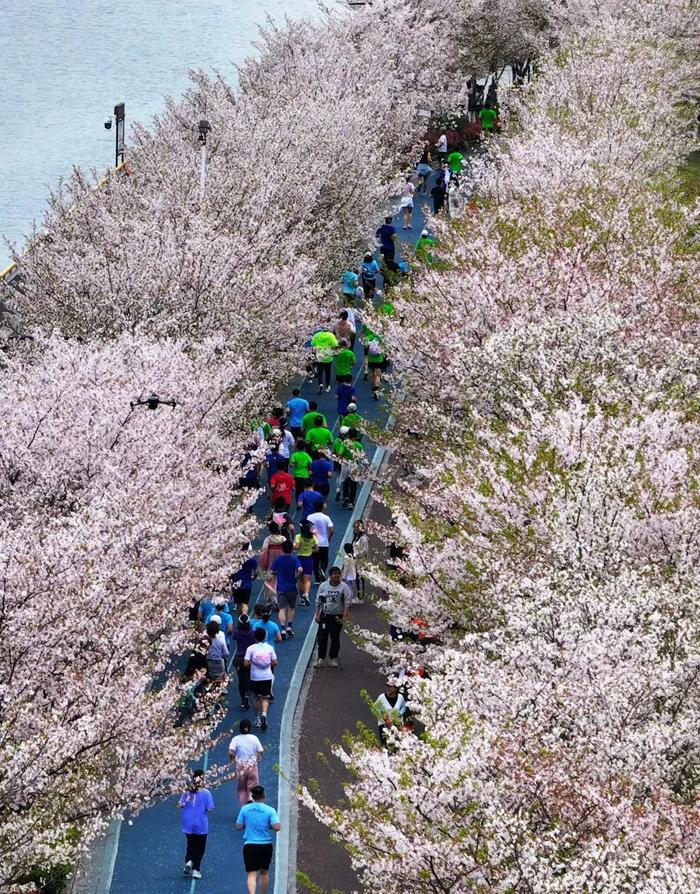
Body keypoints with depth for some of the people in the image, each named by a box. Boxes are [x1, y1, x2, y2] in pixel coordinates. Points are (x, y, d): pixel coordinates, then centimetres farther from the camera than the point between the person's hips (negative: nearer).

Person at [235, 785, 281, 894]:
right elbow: (277, 827, -16)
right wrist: (269, 826, 5)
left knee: (252, 874, -4)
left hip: (249, 845, 0)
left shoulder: (245, 809, -2)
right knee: (264, 873, 19)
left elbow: (239, 827, 2)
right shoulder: (270, 810, -8)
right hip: (266, 846, 0)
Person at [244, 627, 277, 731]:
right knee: (265, 698, 4)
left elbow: (246, 664, -11)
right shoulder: (269, 648, -2)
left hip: (255, 677, 0)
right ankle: (264, 714, -23)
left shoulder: (251, 648, -7)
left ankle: (257, 719, 23)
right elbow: (275, 663, 0)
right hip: (267, 677, 0)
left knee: (256, 698, 16)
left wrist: (252, 663, 9)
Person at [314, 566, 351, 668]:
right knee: (322, 638, -2)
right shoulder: (324, 586, 2)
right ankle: (321, 659, 3)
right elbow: (318, 601, 7)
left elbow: (347, 602, -4)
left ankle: (333, 659, 15)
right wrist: (317, 615, 2)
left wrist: (344, 616, -12)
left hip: (337, 616, -1)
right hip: (324, 615, 1)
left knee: (335, 638, 6)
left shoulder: (343, 587, -3)